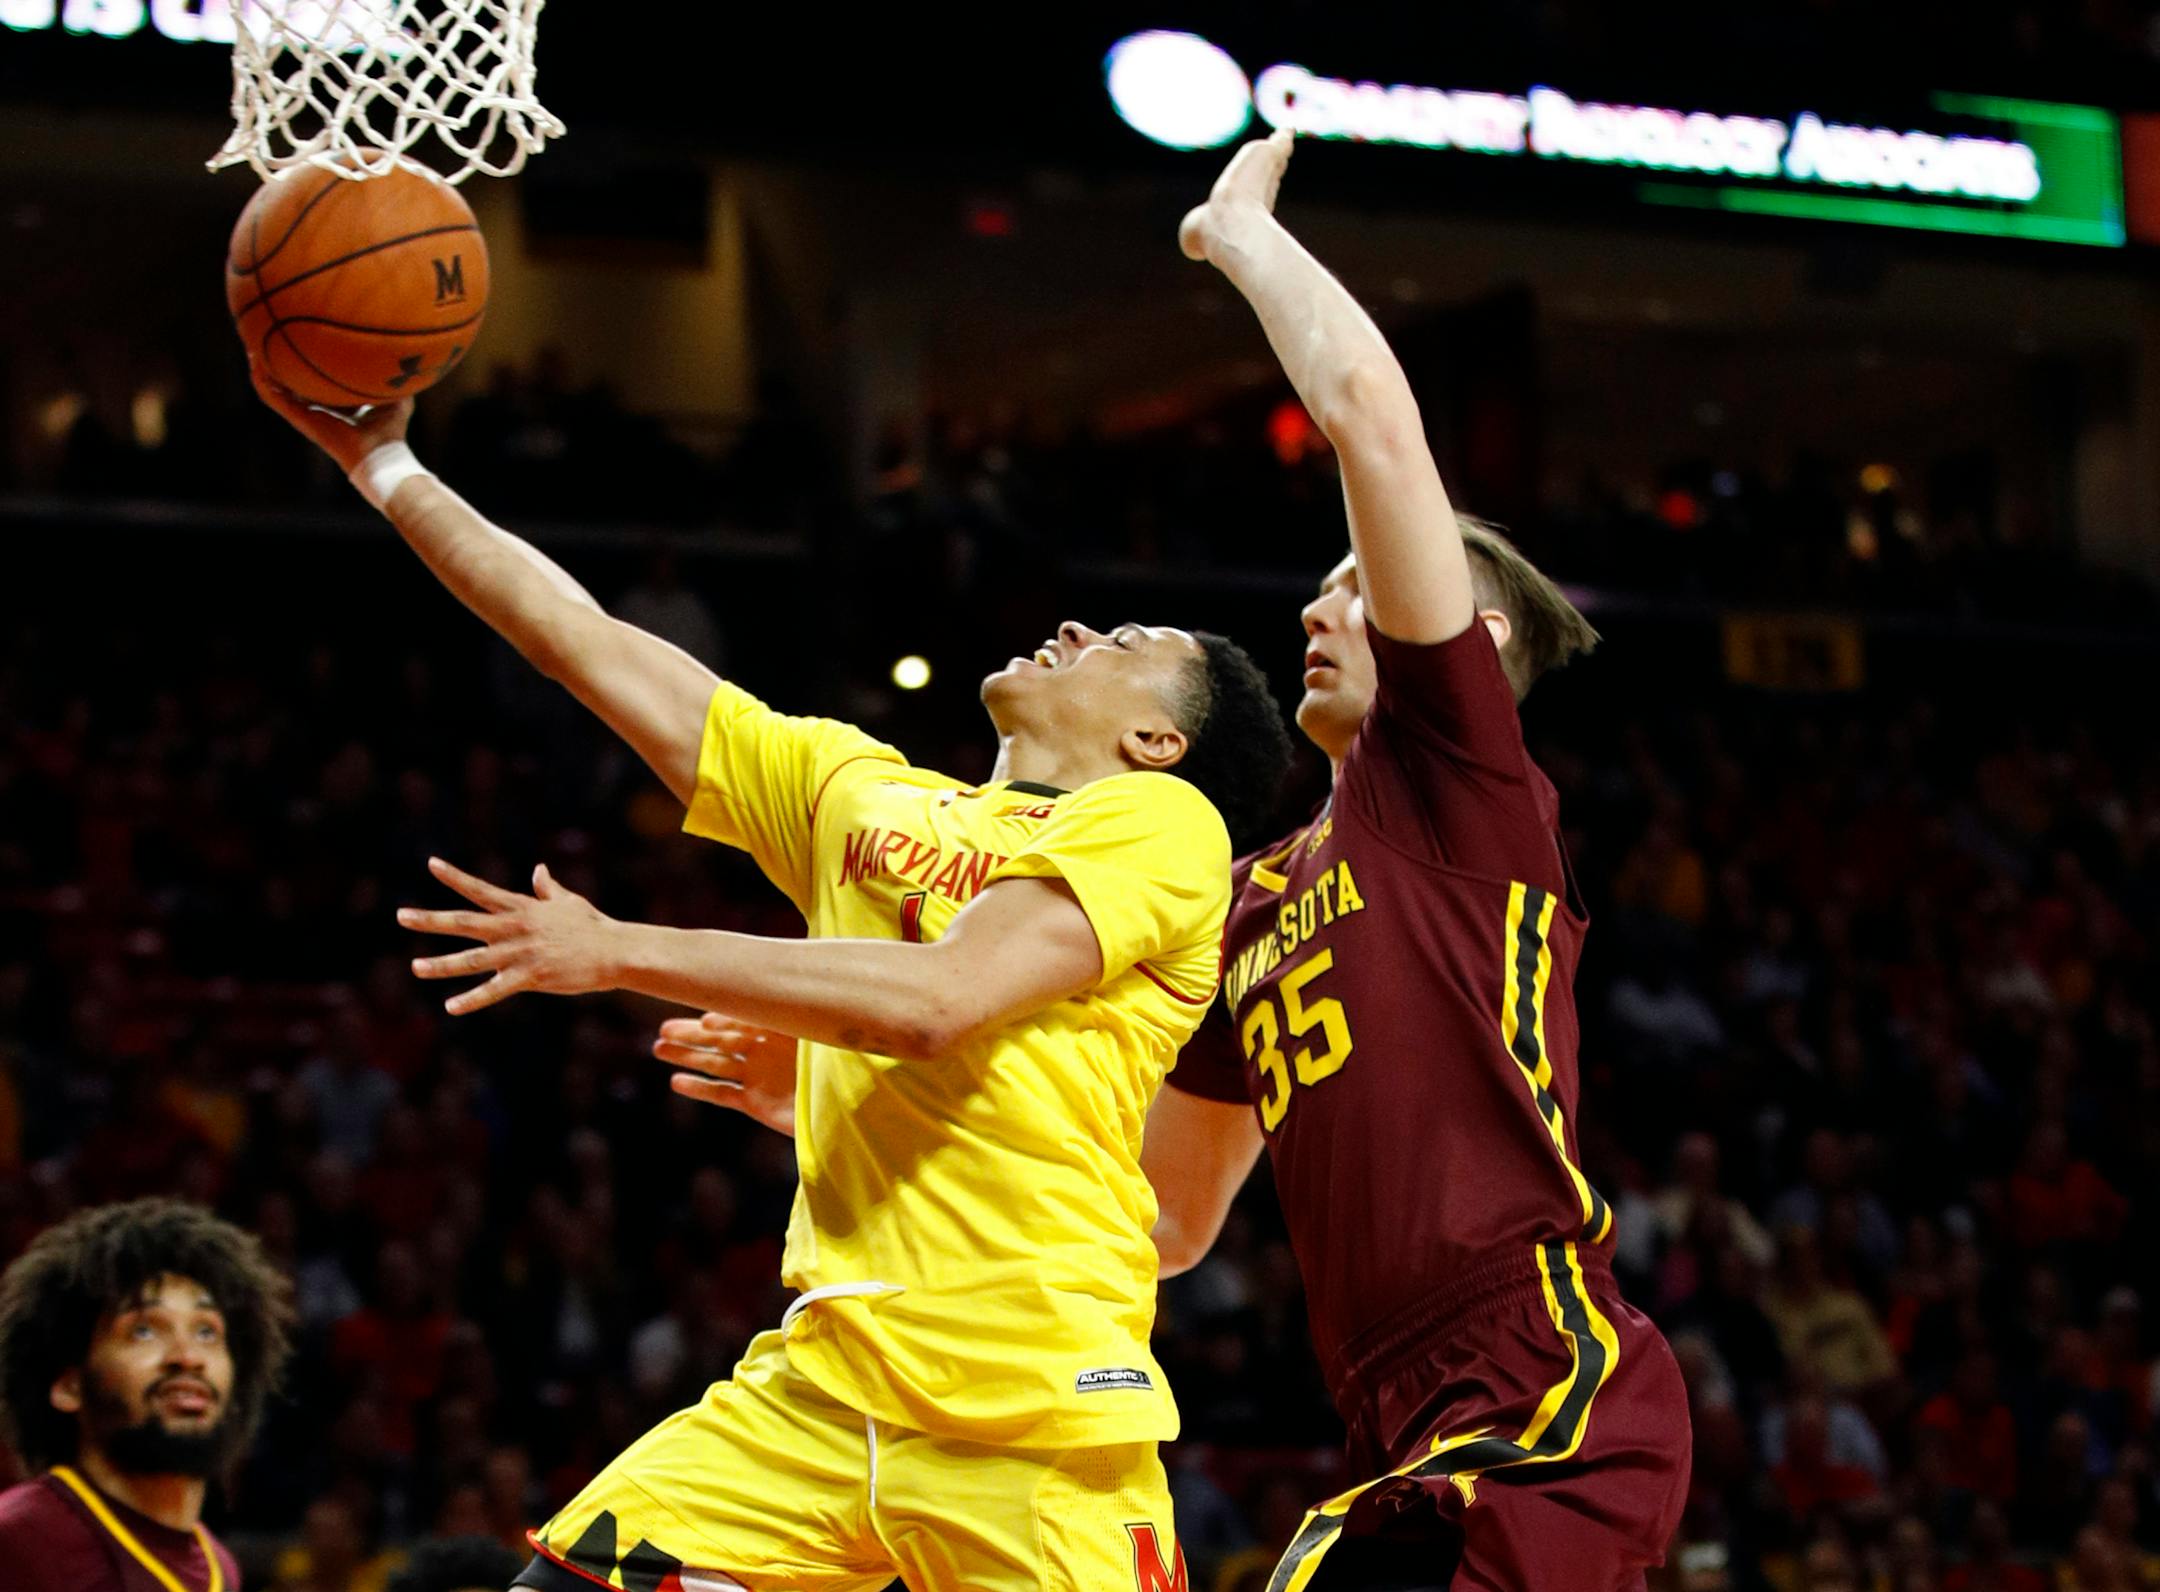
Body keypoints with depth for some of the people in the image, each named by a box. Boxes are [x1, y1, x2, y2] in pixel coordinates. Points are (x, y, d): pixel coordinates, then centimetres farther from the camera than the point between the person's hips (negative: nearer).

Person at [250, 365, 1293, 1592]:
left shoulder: (1158, 821, 1)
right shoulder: (858, 793, 21)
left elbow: (937, 999, -14)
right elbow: (586, 642, 24)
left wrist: (624, 954, -11)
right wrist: (385, 463, 25)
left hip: (1033, 1411, -5)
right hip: (823, 1386, 6)